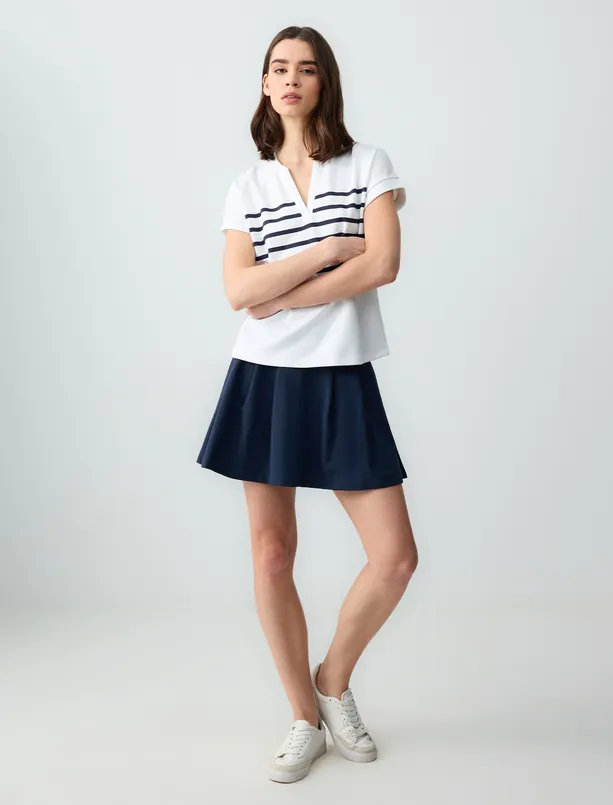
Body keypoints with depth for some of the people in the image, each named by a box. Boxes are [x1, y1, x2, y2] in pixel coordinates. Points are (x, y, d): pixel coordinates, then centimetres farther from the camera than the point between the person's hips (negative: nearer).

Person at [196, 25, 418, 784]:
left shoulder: (367, 164, 4)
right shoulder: (247, 186, 8)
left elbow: (384, 265, -11)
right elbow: (239, 290, -6)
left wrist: (283, 298, -10)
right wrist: (333, 247, -10)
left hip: (342, 380, -1)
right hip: (265, 378, 1)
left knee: (395, 556, -4)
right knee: (271, 554, 3)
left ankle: (334, 680, 23)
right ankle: (305, 719, 22)